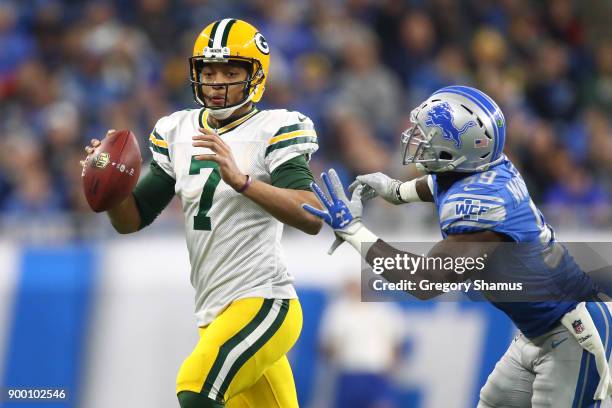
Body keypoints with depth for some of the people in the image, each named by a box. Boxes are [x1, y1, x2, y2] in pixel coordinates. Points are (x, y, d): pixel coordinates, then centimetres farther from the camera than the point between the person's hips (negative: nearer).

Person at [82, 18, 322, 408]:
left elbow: (312, 218, -20)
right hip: (215, 314, 7)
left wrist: (240, 179, -30)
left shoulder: (274, 131, -6)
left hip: (263, 302, -7)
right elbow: (131, 220, 14)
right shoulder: (178, 133, 12)